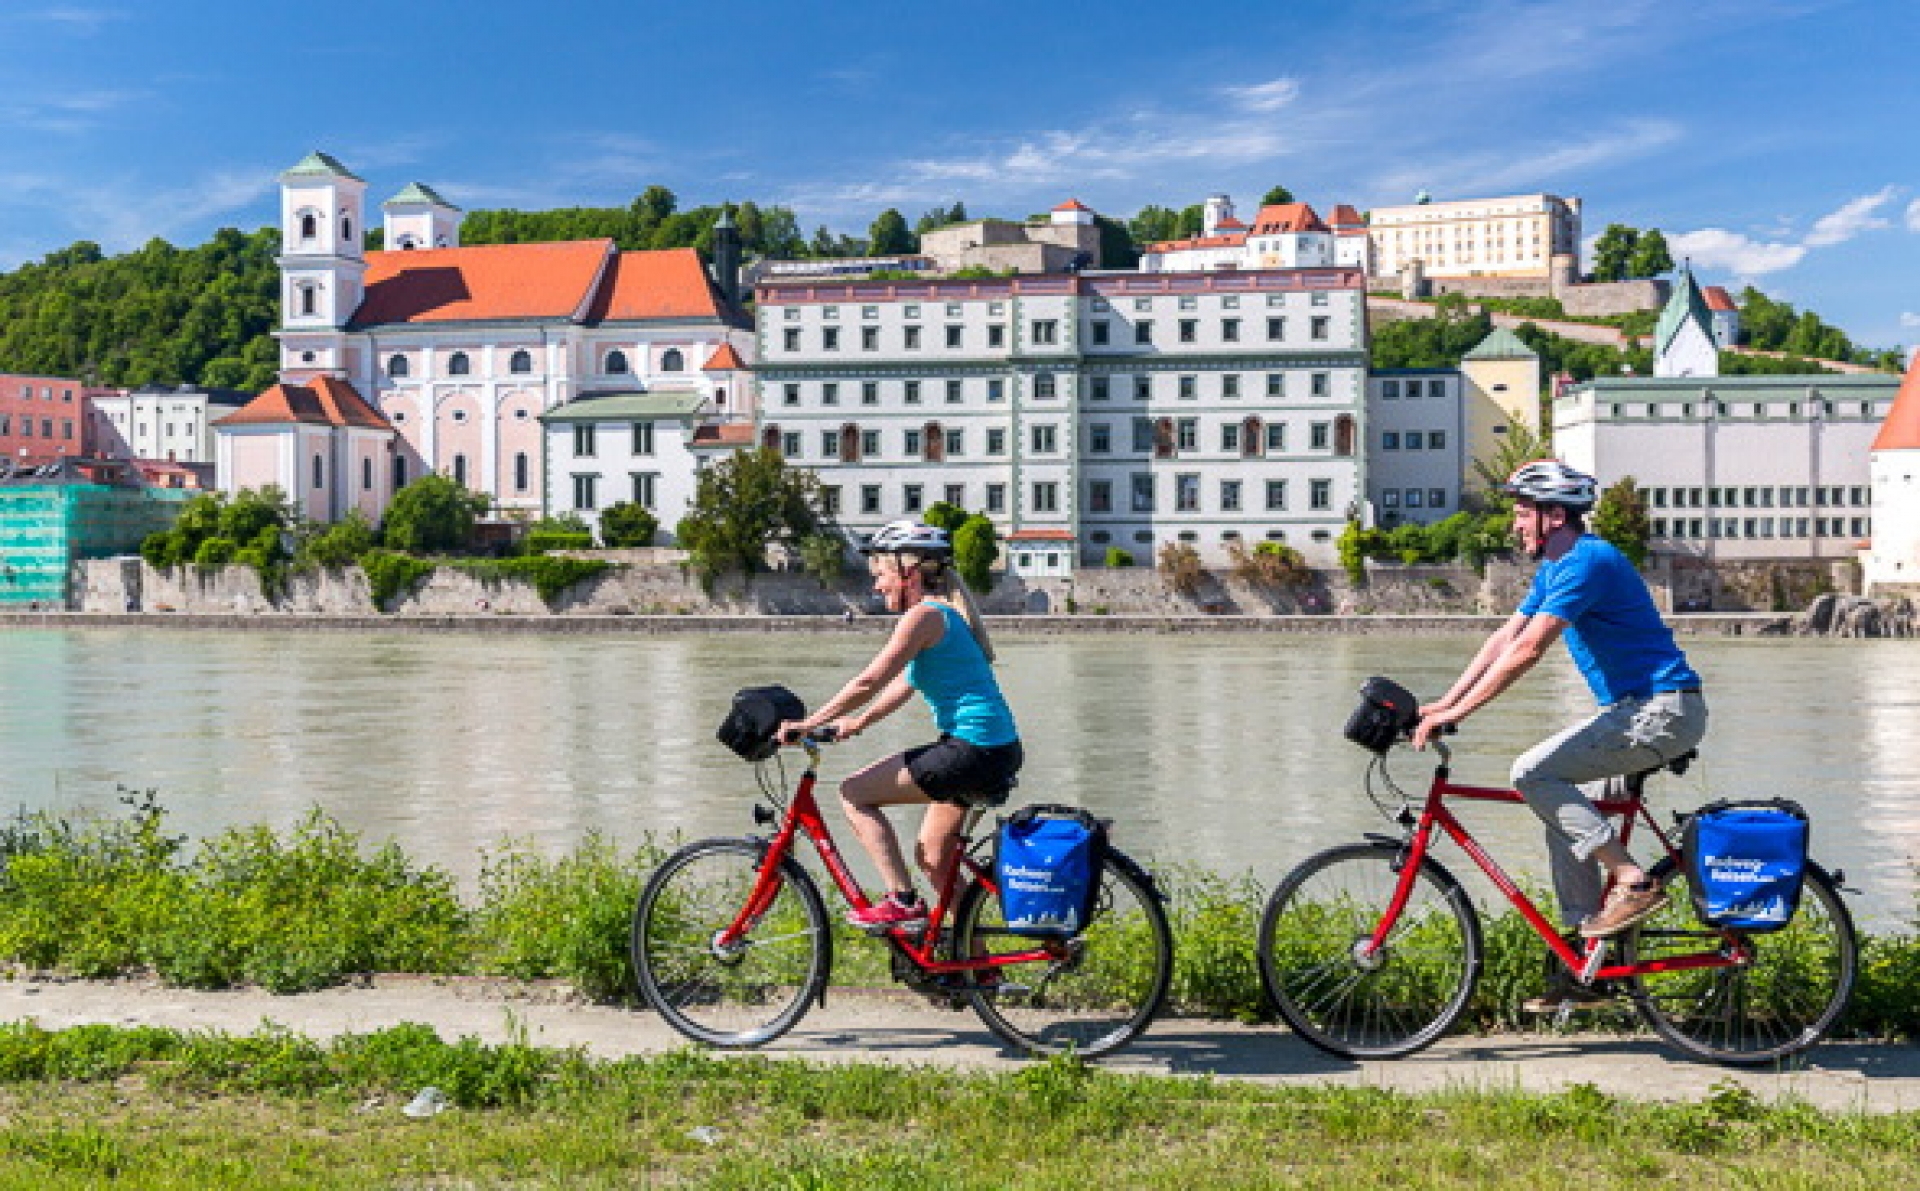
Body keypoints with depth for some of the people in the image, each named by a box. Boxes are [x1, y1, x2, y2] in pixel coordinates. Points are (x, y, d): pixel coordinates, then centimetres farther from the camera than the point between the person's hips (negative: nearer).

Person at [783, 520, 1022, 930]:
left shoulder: (925, 615, -13)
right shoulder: (945, 613, 18)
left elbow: (869, 682, -15)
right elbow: (904, 684, 25)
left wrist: (809, 724, -8)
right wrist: (858, 722, 23)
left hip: (972, 751, -10)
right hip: (996, 751, 10)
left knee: (855, 793, -3)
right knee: (934, 858, 20)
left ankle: (903, 903, -2)